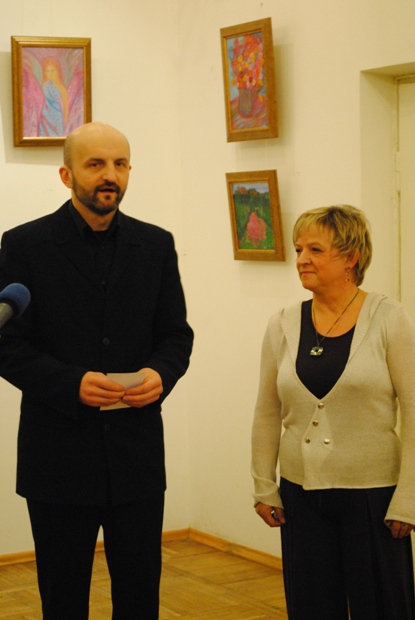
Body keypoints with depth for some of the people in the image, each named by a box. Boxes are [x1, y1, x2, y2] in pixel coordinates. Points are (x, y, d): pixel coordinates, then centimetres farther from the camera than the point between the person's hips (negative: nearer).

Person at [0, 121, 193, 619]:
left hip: (137, 452, 3)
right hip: (59, 454, -2)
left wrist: (161, 374, -13)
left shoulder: (156, 245, 6)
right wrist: (72, 383, -22)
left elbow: (177, 334, 9)